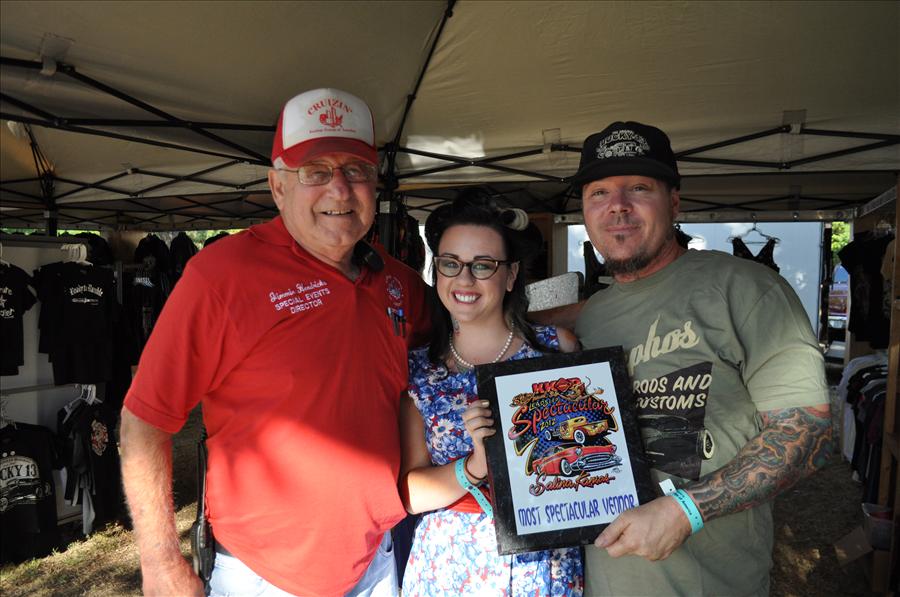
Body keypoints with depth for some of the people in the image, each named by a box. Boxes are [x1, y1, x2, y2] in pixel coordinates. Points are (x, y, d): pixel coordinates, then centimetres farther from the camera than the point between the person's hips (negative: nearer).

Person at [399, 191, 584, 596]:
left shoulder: (557, 347, -6)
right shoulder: (415, 369, -4)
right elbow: (410, 494, -7)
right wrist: (475, 467, -23)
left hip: (546, 561, 0)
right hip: (450, 562, 1)